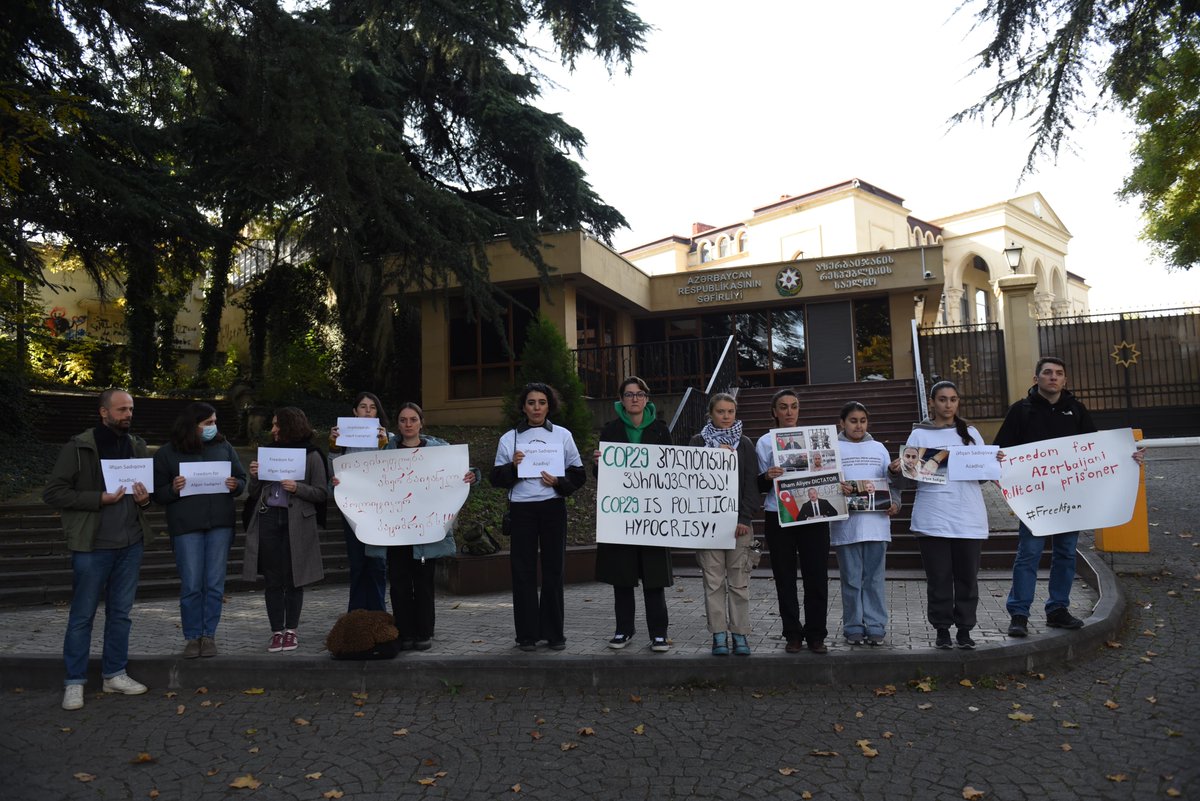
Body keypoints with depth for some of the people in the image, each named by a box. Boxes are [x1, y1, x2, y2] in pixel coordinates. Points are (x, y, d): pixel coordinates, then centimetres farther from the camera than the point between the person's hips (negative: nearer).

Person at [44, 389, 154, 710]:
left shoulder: (137, 447, 9)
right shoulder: (78, 448, -7)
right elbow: (53, 493, -9)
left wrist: (145, 499, -2)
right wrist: (99, 499, -18)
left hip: (131, 543, 5)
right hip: (92, 544, -5)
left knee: (121, 612, 13)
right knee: (82, 615, 3)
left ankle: (115, 674, 24)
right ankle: (74, 682, 14)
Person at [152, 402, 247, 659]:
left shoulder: (223, 446, 9)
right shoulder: (167, 453, 3)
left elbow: (242, 478, 13)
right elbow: (158, 493, 4)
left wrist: (236, 486, -8)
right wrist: (173, 489, -16)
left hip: (220, 524, 2)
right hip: (186, 526, -2)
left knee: (215, 583, 5)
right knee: (191, 585, 1)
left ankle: (209, 635, 18)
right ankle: (192, 637, 16)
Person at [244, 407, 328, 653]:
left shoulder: (311, 455, 0)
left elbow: (321, 494, -2)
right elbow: (256, 495, 16)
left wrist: (298, 488, -16)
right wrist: (254, 476, -2)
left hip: (296, 522, -4)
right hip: (268, 519, 4)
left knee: (293, 578, 3)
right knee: (273, 580, 5)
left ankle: (291, 631, 15)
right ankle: (277, 632, 14)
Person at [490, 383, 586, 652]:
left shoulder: (562, 435, 8)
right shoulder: (509, 438, 8)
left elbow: (578, 475, 8)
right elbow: (496, 479, 7)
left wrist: (558, 482, -9)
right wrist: (512, 466, -11)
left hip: (553, 506, 0)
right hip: (521, 508, 0)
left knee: (554, 569, 3)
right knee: (523, 571, 1)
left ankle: (554, 633, 14)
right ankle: (527, 634, 11)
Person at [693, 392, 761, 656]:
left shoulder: (744, 444, 10)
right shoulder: (698, 442, 7)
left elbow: (751, 484, 5)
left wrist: (745, 518, -5)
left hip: (738, 521, 1)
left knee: (739, 581, 2)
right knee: (713, 581, 1)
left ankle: (740, 634, 10)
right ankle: (719, 635, 8)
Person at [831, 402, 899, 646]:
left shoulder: (878, 448, 15)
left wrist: (895, 502, -2)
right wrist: (837, 487, -21)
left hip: (876, 522, 2)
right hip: (846, 524, -2)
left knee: (874, 578, 5)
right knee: (851, 579, 3)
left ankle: (875, 626, 13)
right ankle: (853, 628, 12)